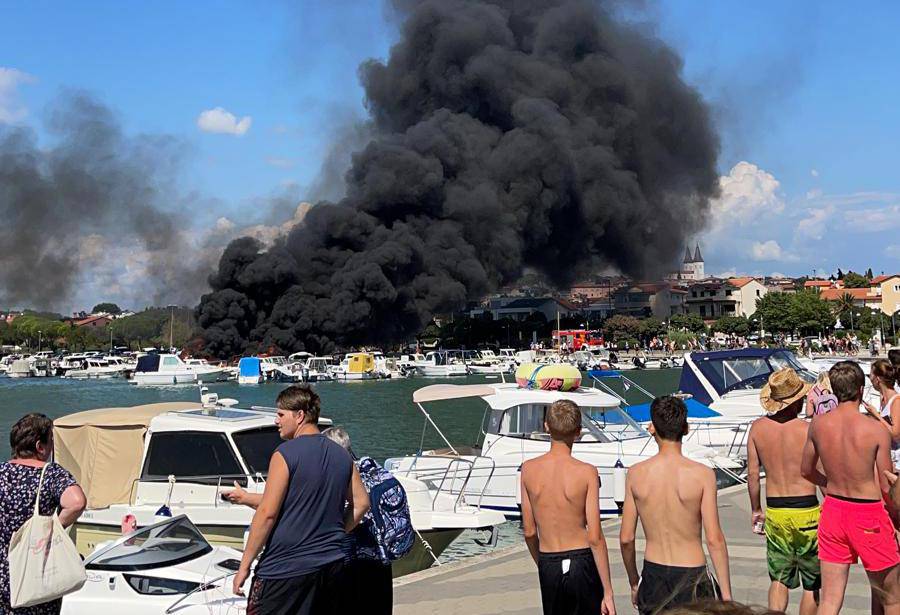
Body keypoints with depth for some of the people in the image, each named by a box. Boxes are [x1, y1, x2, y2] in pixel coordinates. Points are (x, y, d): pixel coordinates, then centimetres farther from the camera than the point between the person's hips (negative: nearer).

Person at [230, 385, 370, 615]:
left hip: (286, 569, -7)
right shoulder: (342, 455, 8)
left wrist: (244, 566, -10)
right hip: (332, 566, 7)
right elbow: (361, 503, 13)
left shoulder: (285, 454, -12)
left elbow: (267, 514, -15)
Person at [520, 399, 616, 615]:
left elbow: (529, 531, 3)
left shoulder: (529, 469, -4)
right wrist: (608, 592, -8)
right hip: (582, 563, -3)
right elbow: (595, 538, -14)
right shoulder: (586, 472, -13)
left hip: (549, 566, 3)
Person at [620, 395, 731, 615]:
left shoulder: (636, 474, -5)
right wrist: (727, 595, -7)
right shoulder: (703, 475, -13)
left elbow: (626, 539, -1)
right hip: (691, 577, -3)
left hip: (653, 575, 3)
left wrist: (634, 583, 14)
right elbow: (714, 540, -14)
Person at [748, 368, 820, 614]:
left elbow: (752, 473, 4)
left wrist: (755, 509, 15)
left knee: (779, 578, 16)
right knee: (812, 583, 11)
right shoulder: (809, 430, -13)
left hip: (774, 511, 3)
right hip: (807, 511, -3)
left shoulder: (758, 427, -2)